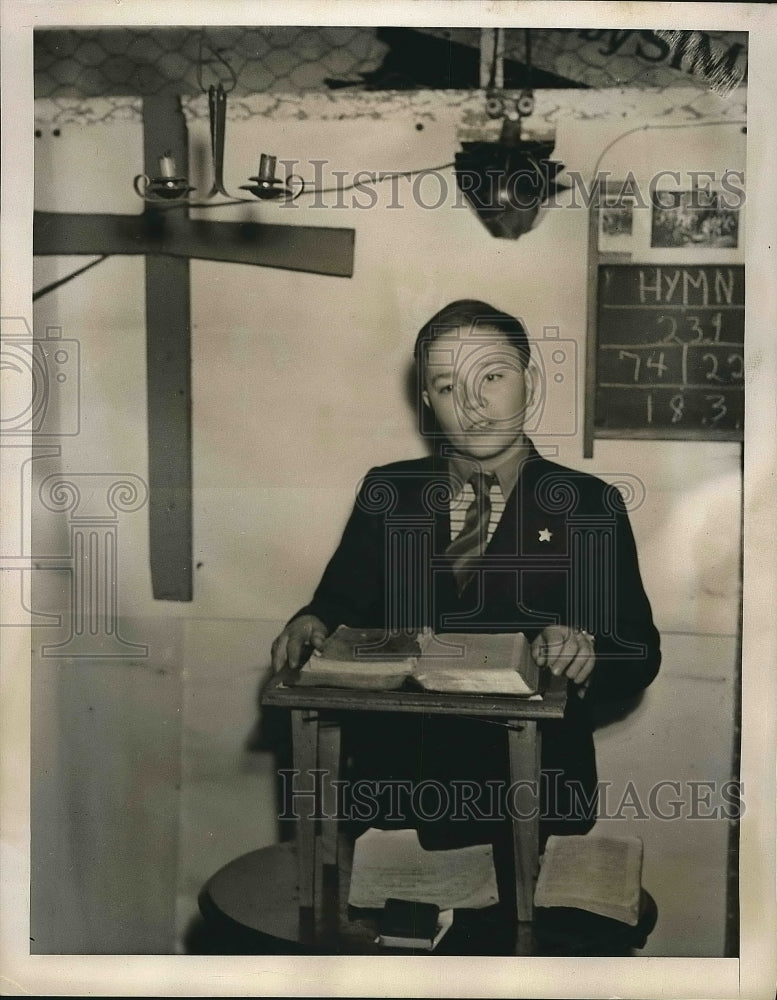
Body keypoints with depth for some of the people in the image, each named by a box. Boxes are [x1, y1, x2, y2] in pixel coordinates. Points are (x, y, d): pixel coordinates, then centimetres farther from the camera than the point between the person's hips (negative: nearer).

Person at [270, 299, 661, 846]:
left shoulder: (591, 506, 5)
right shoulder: (387, 491, 13)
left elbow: (641, 652, 3)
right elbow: (343, 597, 14)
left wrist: (586, 653, -17)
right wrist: (313, 623, -8)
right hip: (391, 772, 2)